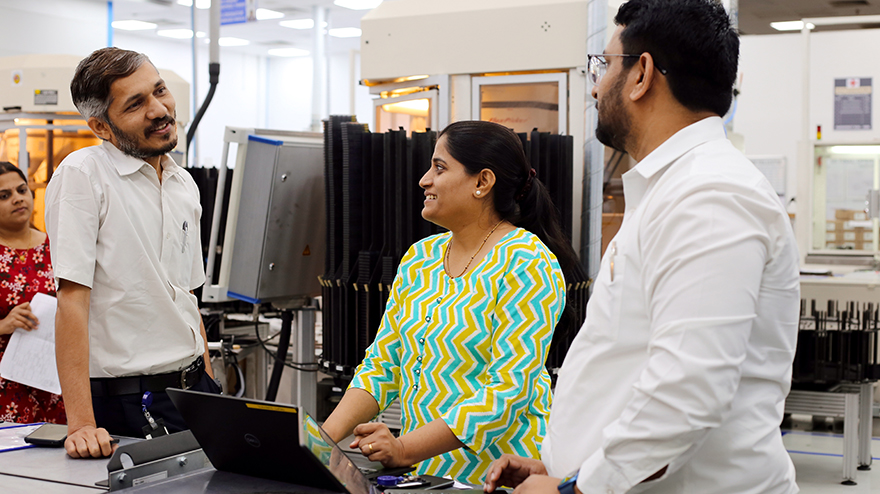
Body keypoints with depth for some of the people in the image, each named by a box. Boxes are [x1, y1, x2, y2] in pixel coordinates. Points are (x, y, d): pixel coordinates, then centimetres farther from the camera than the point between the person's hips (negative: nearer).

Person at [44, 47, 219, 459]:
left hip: (193, 391, 6)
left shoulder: (184, 186, 11)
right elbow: (72, 298, -17)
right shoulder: (82, 175, -11)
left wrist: (211, 391, 11)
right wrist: (81, 424, -23)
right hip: (126, 403, -6)